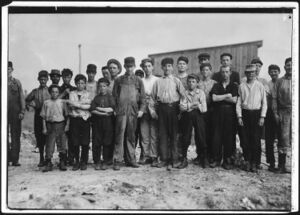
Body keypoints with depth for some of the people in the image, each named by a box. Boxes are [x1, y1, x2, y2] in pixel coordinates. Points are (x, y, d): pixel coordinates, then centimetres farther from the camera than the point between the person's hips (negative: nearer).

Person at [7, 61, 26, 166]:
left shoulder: (17, 82, 8)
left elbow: (22, 98, 6)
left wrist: (22, 111, -2)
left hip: (15, 112, 0)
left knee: (15, 136, 0)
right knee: (4, 135, 2)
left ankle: (15, 159, 3)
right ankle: (7, 158, 10)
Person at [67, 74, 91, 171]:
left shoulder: (88, 94, 12)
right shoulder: (72, 93, 12)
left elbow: (89, 106, -4)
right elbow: (71, 106, -4)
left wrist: (76, 104, -6)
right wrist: (83, 104, -8)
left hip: (85, 118, 0)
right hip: (74, 119, 0)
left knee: (85, 142, -2)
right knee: (75, 142, 0)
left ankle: (84, 162, 8)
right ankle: (77, 161, 10)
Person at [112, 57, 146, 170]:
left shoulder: (138, 81, 11)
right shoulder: (119, 80, 9)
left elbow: (142, 96, 10)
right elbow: (114, 95, 9)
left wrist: (141, 109, -1)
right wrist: (114, 109, 0)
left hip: (133, 111, 1)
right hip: (121, 111, -1)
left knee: (131, 136, 6)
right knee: (120, 135, -6)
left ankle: (131, 159, 13)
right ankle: (117, 160, -3)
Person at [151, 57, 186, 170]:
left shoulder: (176, 81, 8)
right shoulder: (158, 82, 12)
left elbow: (183, 95, 3)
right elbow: (152, 96, 14)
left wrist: (181, 107, -4)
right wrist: (155, 107, 5)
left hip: (173, 107, -2)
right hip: (162, 108, 2)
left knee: (174, 134, -1)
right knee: (162, 134, 1)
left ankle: (175, 159, 3)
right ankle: (164, 159, 7)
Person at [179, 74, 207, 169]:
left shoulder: (201, 93, 7)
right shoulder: (185, 93, 8)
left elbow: (204, 109, -1)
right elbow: (181, 107, -6)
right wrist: (192, 105, -11)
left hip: (198, 115, 0)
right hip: (187, 116, 0)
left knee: (201, 138, -1)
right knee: (185, 138, 1)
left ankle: (203, 159, 14)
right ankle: (184, 159, 11)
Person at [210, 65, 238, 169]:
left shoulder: (234, 86, 8)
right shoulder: (216, 86, 12)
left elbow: (234, 100, -6)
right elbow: (214, 98, -5)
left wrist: (220, 97, -3)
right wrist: (227, 95, -5)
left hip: (230, 113, -1)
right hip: (218, 113, 1)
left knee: (229, 136, 0)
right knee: (216, 136, -2)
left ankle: (227, 160, 9)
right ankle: (216, 159, 7)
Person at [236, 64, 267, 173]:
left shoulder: (260, 86, 3)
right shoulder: (241, 86, 5)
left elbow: (264, 103, 3)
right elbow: (238, 102, 6)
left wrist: (262, 117, -4)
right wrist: (239, 116, -2)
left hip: (256, 113, -1)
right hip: (245, 113, 1)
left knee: (256, 139, -1)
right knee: (245, 139, 1)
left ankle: (254, 163, 7)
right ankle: (247, 162, 13)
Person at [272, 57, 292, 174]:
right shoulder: (279, 81, 7)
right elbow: (274, 98, 6)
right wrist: (275, 113, -2)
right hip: (283, 113, -1)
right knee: (283, 140, 1)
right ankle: (281, 166, 9)